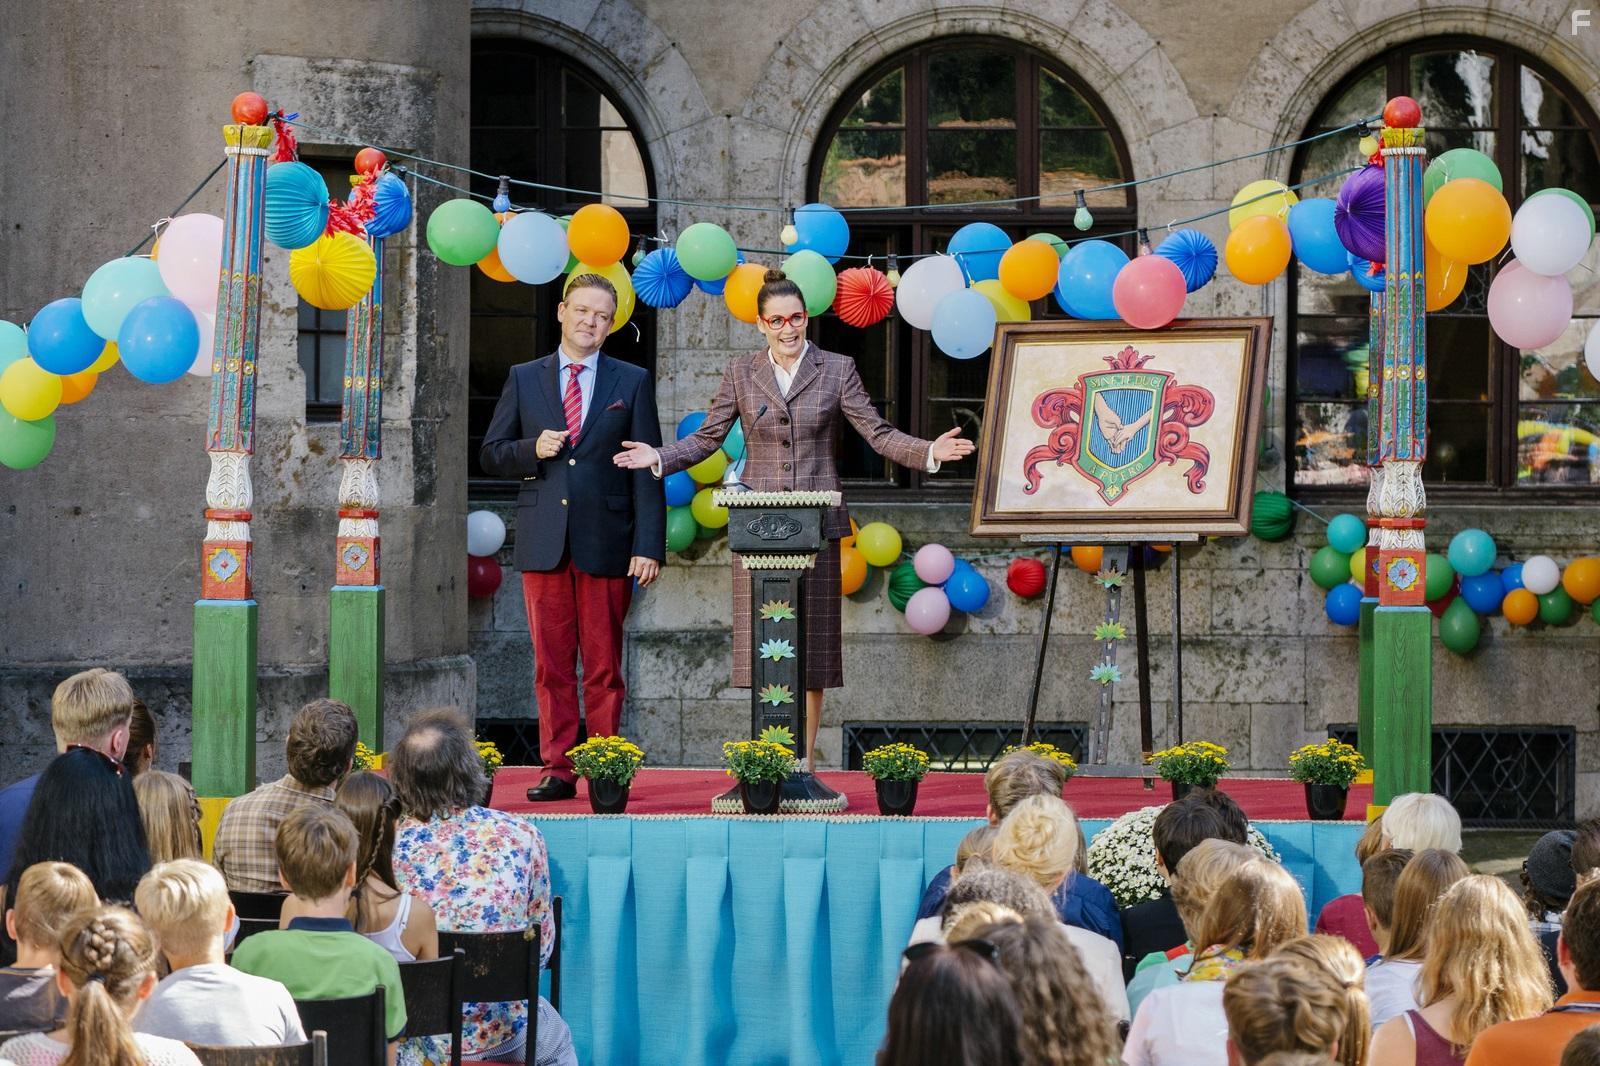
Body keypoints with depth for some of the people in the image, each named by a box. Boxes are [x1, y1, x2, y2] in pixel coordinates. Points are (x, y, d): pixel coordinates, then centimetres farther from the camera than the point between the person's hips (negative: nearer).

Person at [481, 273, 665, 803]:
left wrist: (648, 545, -6)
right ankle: (558, 770, 7)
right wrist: (533, 451, -9)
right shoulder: (523, 379, 11)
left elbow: (647, 470, 3)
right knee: (551, 665, 3)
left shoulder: (633, 382, 7)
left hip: (606, 541, -1)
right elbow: (491, 455, 13)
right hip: (544, 541, 2)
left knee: (604, 666, 0)